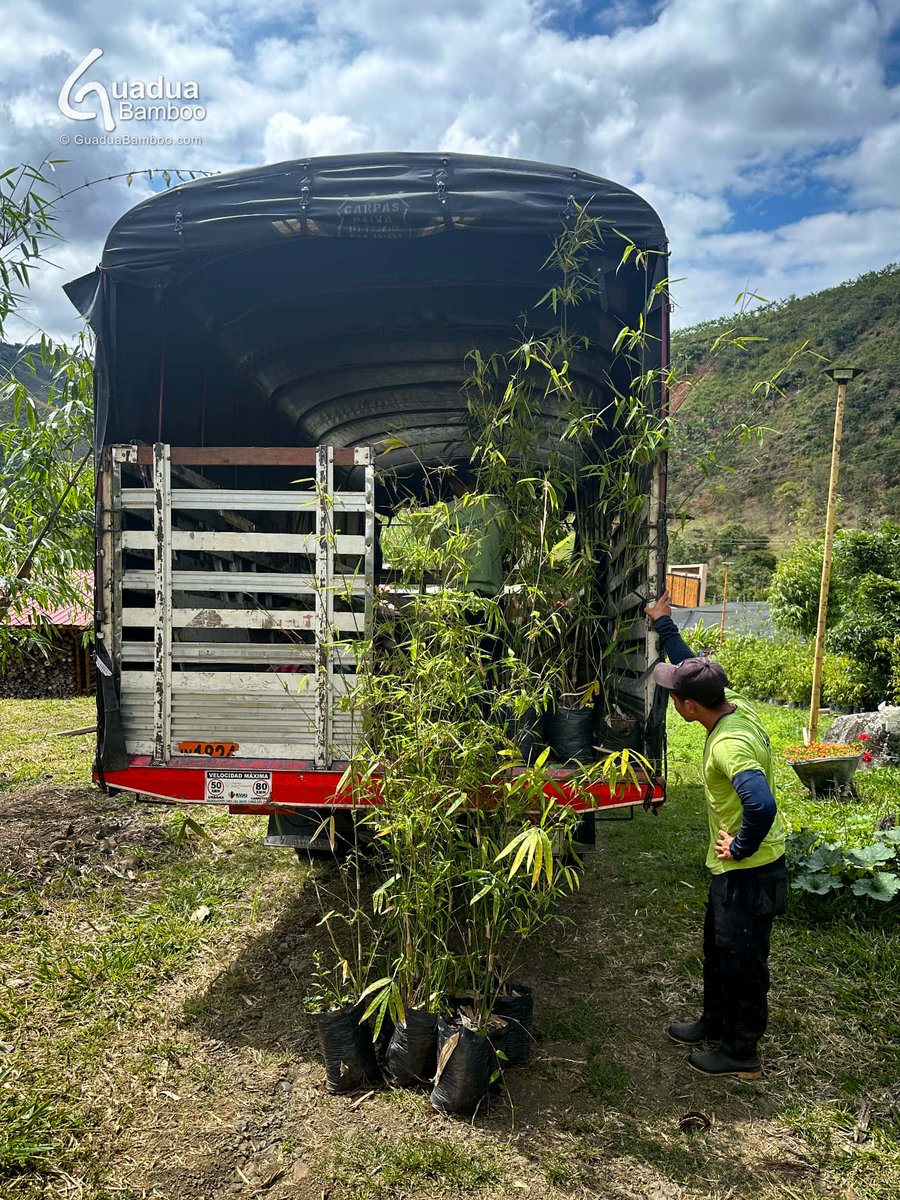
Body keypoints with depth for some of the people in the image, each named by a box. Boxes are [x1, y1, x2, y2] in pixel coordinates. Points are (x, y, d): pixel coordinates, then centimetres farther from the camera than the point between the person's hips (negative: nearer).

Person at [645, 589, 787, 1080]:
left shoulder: (729, 744, -32)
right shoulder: (735, 706, -3)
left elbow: (761, 804, -45)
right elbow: (692, 665, 14)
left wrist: (741, 848, -27)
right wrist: (663, 624, 19)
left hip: (749, 869, -10)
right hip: (733, 867, 10)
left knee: (742, 958, 8)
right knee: (718, 947, 24)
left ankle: (741, 1053, 27)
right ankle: (715, 1022, 44)